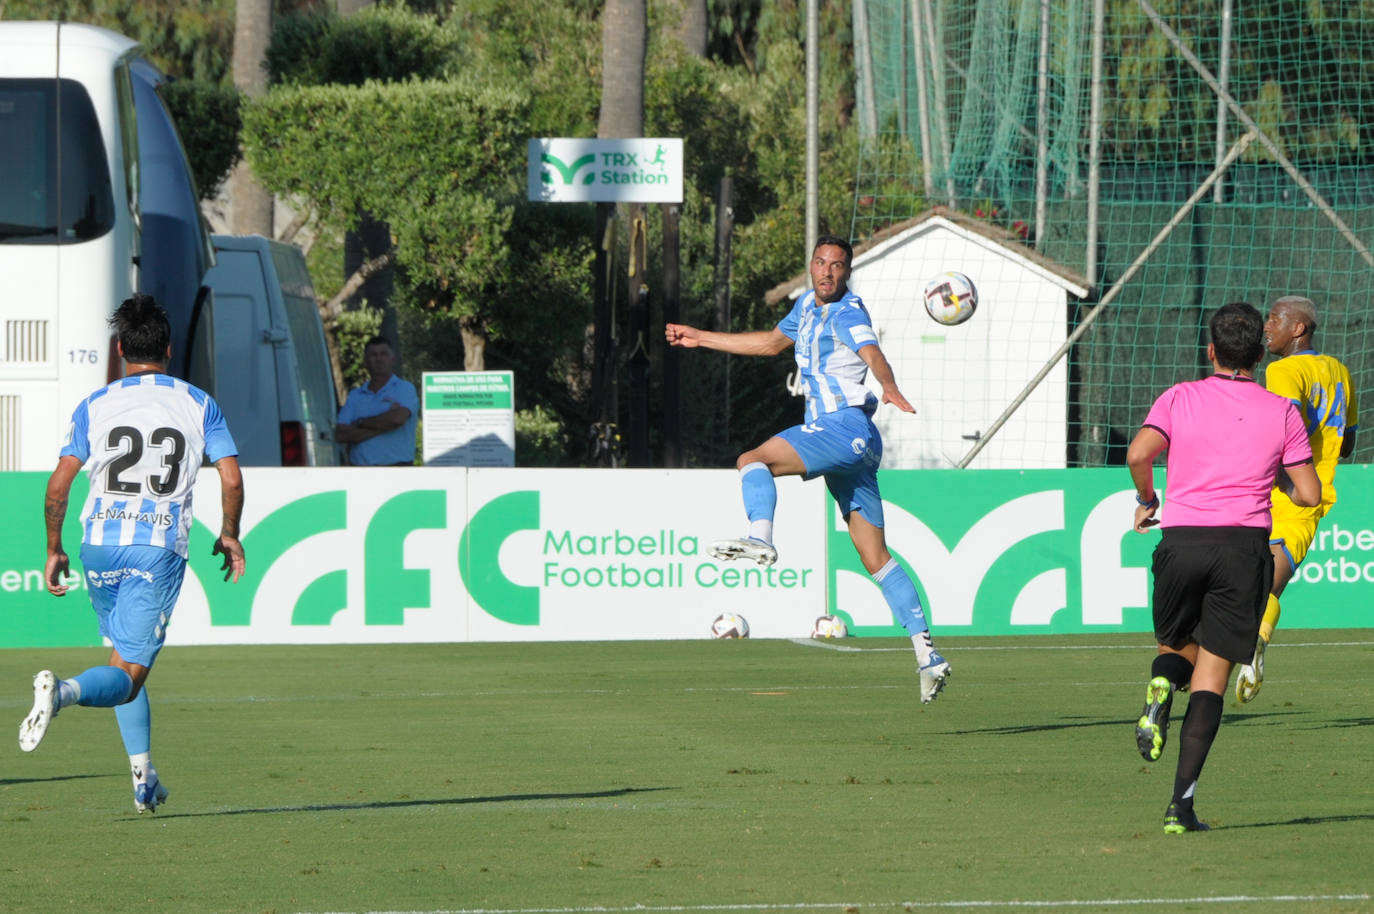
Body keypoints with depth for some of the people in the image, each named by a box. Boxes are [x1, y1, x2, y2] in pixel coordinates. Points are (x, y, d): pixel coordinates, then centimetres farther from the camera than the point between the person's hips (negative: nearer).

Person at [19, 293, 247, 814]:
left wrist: (54, 550, 11)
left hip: (101, 545, 2)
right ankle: (63, 691, -38)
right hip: (160, 551, -2)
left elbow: (58, 484, 1)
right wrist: (229, 536, 17)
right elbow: (232, 480, 1)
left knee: (127, 655, 21)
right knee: (129, 674, -5)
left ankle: (144, 777, 18)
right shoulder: (198, 405, 6)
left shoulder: (95, 406, 6)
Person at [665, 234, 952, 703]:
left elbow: (871, 352, -28)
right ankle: (927, 654, -1)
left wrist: (890, 387, -49)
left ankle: (759, 537, -45)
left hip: (845, 427, -9)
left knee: (753, 461, -18)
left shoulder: (846, 312, -8)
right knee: (876, 559, 4)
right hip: (851, 441, 9)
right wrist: (702, 339, 41)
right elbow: (772, 342, 37)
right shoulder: (807, 305, 20)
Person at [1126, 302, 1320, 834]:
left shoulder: (1180, 398, 3)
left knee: (1175, 645, 25)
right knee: (1211, 677, 1)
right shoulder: (1282, 413, 5)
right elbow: (1310, 494, 3)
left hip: (1182, 538, 0)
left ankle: (1161, 690, -13)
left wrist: (1145, 499, 6)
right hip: (1245, 545, 0)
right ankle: (1182, 803, -10)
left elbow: (1139, 453, -12)